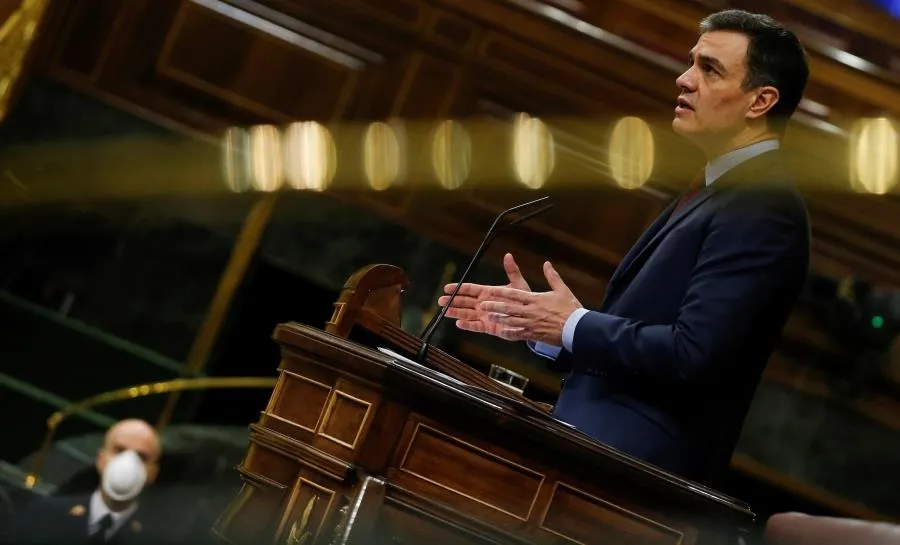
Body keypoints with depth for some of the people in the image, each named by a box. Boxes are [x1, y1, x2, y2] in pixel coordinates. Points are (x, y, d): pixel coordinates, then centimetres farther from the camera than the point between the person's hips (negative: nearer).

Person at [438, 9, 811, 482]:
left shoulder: (761, 208, -14)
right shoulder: (723, 191, 17)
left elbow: (694, 355, -23)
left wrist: (572, 327, -11)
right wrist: (534, 323, 8)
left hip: (632, 469, -9)